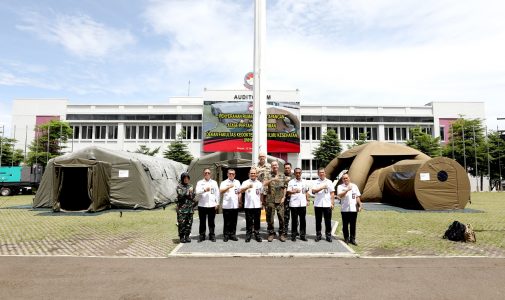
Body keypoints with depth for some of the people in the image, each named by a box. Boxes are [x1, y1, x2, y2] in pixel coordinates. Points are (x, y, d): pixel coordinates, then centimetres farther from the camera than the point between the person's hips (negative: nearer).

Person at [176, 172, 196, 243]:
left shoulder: (190, 186, 13)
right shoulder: (179, 186, -1)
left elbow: (193, 196, 17)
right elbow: (180, 194, -15)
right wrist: (188, 191, -15)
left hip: (190, 208, 4)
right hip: (182, 207, -4)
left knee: (189, 223, 6)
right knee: (182, 223, -2)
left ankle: (187, 236, 16)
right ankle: (181, 237, 9)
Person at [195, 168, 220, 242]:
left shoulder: (214, 182, 10)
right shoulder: (200, 182, 7)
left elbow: (217, 193, 8)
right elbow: (197, 192, -7)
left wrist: (217, 203, 1)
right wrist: (205, 190, -24)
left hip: (212, 205, 1)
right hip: (202, 205, 0)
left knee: (211, 222, 6)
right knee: (202, 222, 5)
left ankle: (212, 235, 16)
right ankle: (202, 236, 15)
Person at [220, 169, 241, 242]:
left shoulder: (237, 182, 12)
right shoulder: (224, 182, 3)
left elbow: (239, 193, 16)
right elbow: (221, 192, -12)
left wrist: (239, 201, 9)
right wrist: (228, 187, -23)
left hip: (235, 205, 3)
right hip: (226, 205, -3)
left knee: (234, 222, 7)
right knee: (227, 222, 2)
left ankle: (233, 235, 17)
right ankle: (226, 235, 10)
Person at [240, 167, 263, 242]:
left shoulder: (259, 183, 11)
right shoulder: (245, 182, 1)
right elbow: (241, 191, -15)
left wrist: (261, 202, 10)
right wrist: (248, 187, -31)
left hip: (257, 206, 2)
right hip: (248, 206, -2)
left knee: (257, 221, 7)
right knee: (249, 222, 4)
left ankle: (257, 235, 16)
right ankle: (248, 236, 13)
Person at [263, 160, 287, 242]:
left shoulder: (282, 176, 10)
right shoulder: (269, 175, 4)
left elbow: (285, 188, 10)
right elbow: (264, 184, -13)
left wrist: (283, 197, 0)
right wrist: (272, 179, -25)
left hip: (280, 200, 1)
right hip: (270, 199, -1)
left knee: (281, 217, 1)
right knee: (270, 217, 3)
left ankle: (282, 234, 12)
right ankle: (271, 233, 14)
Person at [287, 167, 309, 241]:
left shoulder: (304, 182, 11)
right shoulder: (291, 182, -1)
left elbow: (306, 191, 18)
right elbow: (288, 192, -8)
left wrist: (307, 200, 10)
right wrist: (295, 191, -25)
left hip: (303, 204, 4)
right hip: (294, 204, -3)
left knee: (302, 220, 8)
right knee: (294, 220, 2)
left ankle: (302, 235, 16)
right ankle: (293, 235, 10)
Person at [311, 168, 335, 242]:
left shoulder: (329, 182, 8)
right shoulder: (316, 182, 6)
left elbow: (332, 193, 7)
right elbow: (313, 191, -7)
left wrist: (332, 203, 1)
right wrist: (322, 187, -15)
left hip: (327, 204, 0)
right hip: (318, 204, 0)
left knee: (328, 221, 3)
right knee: (318, 221, 6)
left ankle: (328, 235, 13)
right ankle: (318, 235, 15)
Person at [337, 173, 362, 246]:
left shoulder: (354, 186, 10)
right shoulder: (340, 187, 1)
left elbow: (357, 196, 13)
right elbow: (339, 196, -15)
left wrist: (360, 205, 5)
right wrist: (347, 190, -24)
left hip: (354, 209, 2)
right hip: (344, 209, -2)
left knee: (353, 225, 5)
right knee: (345, 225, 5)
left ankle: (352, 239, 14)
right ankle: (346, 238, 16)